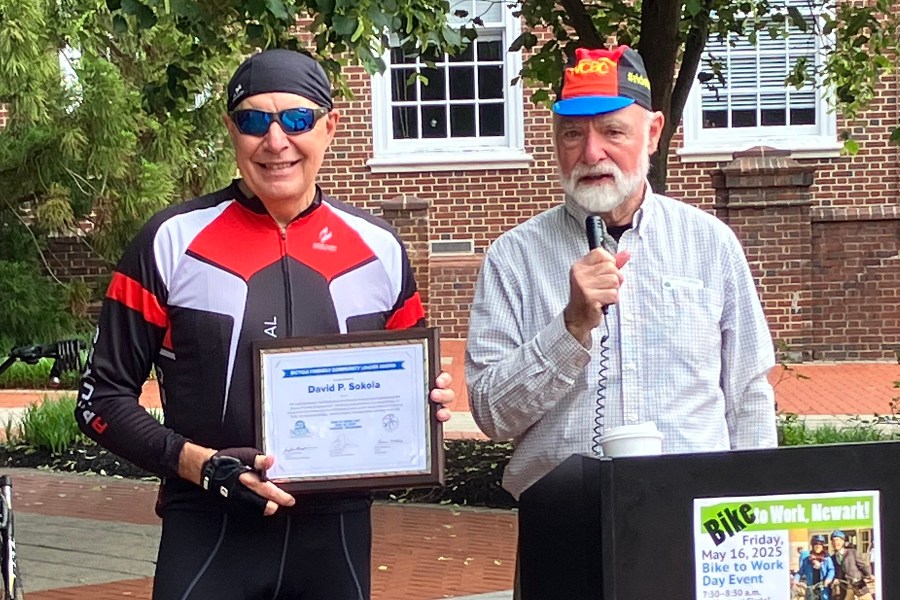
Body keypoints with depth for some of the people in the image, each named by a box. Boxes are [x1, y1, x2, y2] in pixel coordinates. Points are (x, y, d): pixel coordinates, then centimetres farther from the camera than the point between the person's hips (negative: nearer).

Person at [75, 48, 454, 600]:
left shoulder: (379, 249, 4)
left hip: (337, 532, 3)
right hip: (210, 534, -3)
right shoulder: (173, 241, -4)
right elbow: (103, 398, -2)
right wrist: (200, 464, -16)